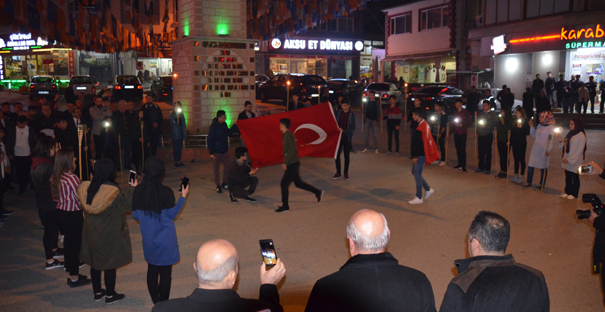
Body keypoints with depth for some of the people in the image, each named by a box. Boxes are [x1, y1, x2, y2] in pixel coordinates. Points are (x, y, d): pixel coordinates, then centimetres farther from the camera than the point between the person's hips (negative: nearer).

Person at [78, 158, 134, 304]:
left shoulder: (85, 187, -11)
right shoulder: (113, 191, -26)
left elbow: (84, 207, 5)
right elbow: (127, 206, -14)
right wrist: (133, 189, -5)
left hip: (91, 233, 5)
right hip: (110, 235, -5)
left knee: (95, 261, 19)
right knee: (110, 264, 10)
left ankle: (97, 292, 33)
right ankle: (110, 295, 23)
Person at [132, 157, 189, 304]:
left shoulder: (138, 190, -8)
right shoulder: (166, 192, -20)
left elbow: (135, 215, 0)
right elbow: (172, 214, -11)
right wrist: (183, 197, -3)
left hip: (148, 239, 4)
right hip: (165, 239, -4)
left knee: (152, 270, 17)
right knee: (165, 271, 8)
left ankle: (156, 302, 26)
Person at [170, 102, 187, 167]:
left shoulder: (181, 115, 11)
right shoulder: (172, 115, -2)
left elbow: (184, 124, 12)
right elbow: (172, 124, -9)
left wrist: (184, 134, 9)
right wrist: (177, 118, -24)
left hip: (181, 133, 5)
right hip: (175, 134, -5)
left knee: (180, 148, 8)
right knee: (175, 148, -2)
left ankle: (179, 161, 14)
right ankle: (176, 162, 3)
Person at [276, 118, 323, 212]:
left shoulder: (288, 135, -16)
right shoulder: (286, 135, 14)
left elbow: (292, 150, -24)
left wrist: (286, 163, -22)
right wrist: (286, 163, 20)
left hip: (292, 164, -10)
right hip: (292, 163, 10)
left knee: (284, 184, -5)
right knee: (298, 182, 18)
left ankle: (285, 206, 4)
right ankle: (317, 192, 25)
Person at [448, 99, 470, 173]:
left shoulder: (465, 112, -1)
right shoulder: (455, 113, 13)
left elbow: (469, 122, -3)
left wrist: (461, 125, -14)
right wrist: (450, 133, 18)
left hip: (462, 133, -5)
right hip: (456, 133, 5)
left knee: (463, 149, -7)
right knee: (458, 149, 7)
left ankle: (464, 166, -6)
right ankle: (460, 164, 15)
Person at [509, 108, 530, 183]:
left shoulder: (525, 122, -7)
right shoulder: (514, 122, 10)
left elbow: (527, 133, -12)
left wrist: (521, 127, -23)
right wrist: (510, 141, 9)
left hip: (522, 144, -6)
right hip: (515, 143, 6)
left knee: (522, 159, 0)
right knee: (516, 159, 11)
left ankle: (521, 176, 5)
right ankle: (516, 175, 19)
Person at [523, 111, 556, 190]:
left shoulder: (551, 127, -9)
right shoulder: (539, 126, 10)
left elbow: (551, 140, -12)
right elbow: (533, 135, 16)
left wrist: (549, 149, -18)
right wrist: (531, 126, 6)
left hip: (544, 150, -6)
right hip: (535, 148, 6)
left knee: (543, 167, 5)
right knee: (530, 166, 6)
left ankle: (542, 184, 16)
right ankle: (529, 182, 18)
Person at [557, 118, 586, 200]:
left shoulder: (581, 135, -9)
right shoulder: (569, 134, 13)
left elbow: (580, 150, -13)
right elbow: (564, 147, 13)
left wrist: (570, 159, -16)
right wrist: (560, 139, -4)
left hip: (575, 161, -6)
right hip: (567, 160, 6)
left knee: (575, 177, 3)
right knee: (568, 177, 11)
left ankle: (574, 194, 12)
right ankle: (568, 192, 21)